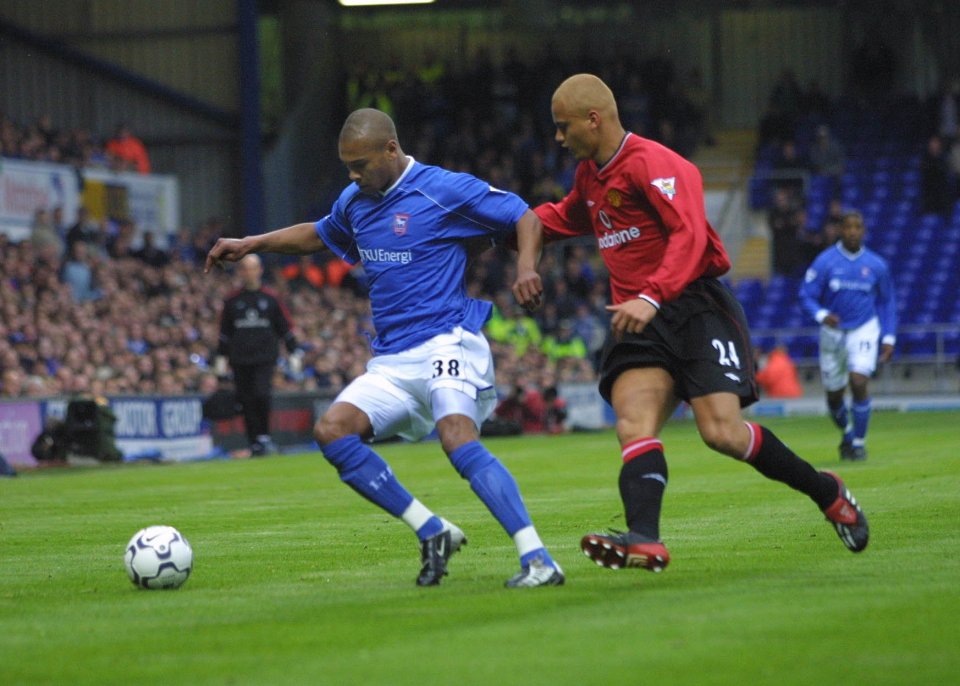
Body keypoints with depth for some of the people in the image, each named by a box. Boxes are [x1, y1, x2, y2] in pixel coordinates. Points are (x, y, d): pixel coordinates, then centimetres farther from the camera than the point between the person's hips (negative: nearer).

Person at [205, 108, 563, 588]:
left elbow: (525, 218, -3)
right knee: (332, 430, -11)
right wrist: (251, 244, 26)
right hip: (391, 360, 8)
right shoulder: (354, 203, 14)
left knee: (458, 439, -30)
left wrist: (526, 268, -21)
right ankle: (432, 532, -4)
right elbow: (317, 235, 35)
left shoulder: (445, 190, -8)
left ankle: (538, 561, -33)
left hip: (446, 343, -8)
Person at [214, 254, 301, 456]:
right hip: (240, 361, 2)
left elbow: (285, 326, 11)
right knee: (247, 402, 0)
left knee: (261, 395, -19)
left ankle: (264, 436, -4)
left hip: (265, 358, -2)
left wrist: (293, 352, 7)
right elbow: (225, 331, 16)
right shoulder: (232, 299, 10)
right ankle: (255, 444, 7)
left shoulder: (271, 298, 6)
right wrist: (221, 357, 13)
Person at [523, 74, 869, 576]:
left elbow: (689, 235, -23)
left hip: (694, 305, -8)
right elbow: (567, 217, 42)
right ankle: (645, 539, -36)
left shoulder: (651, 163, -11)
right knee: (634, 427, -18)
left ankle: (827, 492, 8)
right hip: (638, 321, 8)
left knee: (723, 433, -16)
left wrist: (652, 297, -36)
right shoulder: (590, 175, 19)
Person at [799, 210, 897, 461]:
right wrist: (821, 315, -27)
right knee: (834, 395, 7)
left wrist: (889, 337, 5)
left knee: (858, 382, -20)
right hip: (833, 331, 1)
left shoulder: (876, 265, -1)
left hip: (864, 329, -1)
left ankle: (859, 441, -3)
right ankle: (847, 433, 38)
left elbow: (887, 302, 11)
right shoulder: (825, 262, -8)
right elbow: (806, 296, -8)